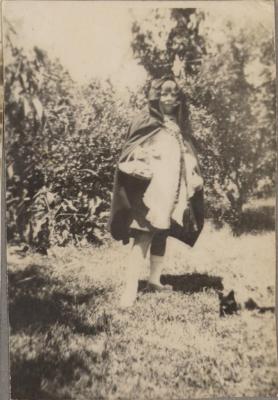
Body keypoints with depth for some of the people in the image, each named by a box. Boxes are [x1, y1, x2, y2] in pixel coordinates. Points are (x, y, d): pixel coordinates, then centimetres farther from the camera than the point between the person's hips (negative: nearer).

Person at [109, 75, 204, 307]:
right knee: (146, 234, -13)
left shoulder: (179, 126, 15)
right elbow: (130, 154, -7)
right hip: (151, 188, -6)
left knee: (163, 233, 11)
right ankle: (131, 288, -12)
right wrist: (142, 170, -23)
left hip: (173, 190, 7)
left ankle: (154, 281, 23)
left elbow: (189, 158, 20)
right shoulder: (145, 122, -2)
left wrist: (195, 178, 9)